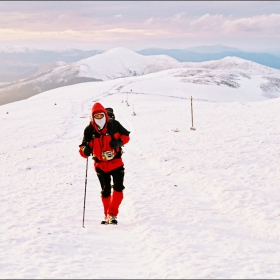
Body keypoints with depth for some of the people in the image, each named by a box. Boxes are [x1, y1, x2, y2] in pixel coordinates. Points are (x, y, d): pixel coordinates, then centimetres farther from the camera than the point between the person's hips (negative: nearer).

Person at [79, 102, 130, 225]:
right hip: (100, 164, 1)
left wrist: (120, 142, -18)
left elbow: (126, 135, 3)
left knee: (118, 188, -12)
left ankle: (112, 214, -5)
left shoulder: (114, 124, -10)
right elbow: (83, 148, -7)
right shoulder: (89, 130, -9)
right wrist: (85, 150, -31)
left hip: (116, 162, -1)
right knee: (105, 191, 10)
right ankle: (107, 215, 23)